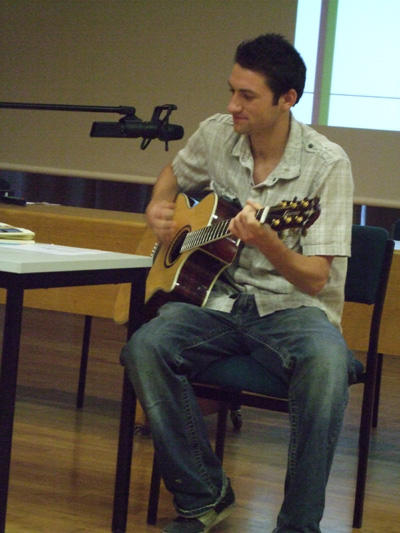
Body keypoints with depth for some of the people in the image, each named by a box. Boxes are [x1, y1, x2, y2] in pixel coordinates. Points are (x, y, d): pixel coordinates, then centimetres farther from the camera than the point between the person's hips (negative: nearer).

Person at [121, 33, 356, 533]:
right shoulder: (216, 134, 3)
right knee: (145, 347, -26)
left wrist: (265, 241, -34)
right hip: (218, 298, 4)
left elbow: (316, 279, -16)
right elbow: (174, 174, 28)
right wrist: (159, 208, 6)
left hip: (293, 307, -4)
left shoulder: (326, 164, -11)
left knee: (326, 361, -39)